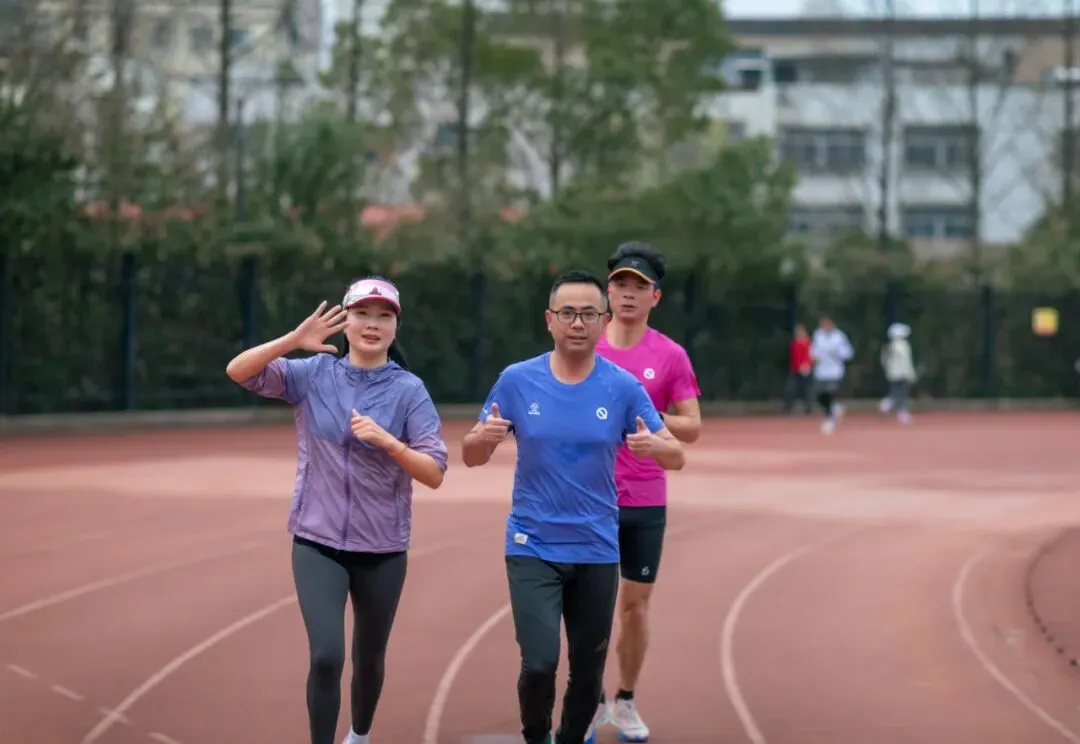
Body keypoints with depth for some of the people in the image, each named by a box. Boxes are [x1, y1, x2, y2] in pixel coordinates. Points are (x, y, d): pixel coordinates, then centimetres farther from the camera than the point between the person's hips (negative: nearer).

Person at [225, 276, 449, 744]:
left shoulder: (408, 390, -6)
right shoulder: (313, 375, -2)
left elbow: (434, 474, -9)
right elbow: (237, 371, -12)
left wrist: (386, 440, -24)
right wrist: (295, 340, -24)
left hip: (382, 551, 1)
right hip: (318, 545, -1)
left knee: (369, 659, 17)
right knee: (326, 656, -16)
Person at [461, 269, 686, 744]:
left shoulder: (623, 387, -5)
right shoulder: (517, 380, -5)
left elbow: (676, 457, -3)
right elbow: (471, 456, 1)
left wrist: (655, 446, -26)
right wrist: (484, 436, -23)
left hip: (597, 550, 1)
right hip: (533, 547, -1)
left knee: (588, 671, 9)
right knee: (539, 663, -15)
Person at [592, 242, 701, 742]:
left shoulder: (670, 356, 0)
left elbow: (692, 428, -2)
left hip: (645, 501, 0)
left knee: (635, 605, 6)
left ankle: (626, 702, 19)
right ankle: (591, 702, 14)